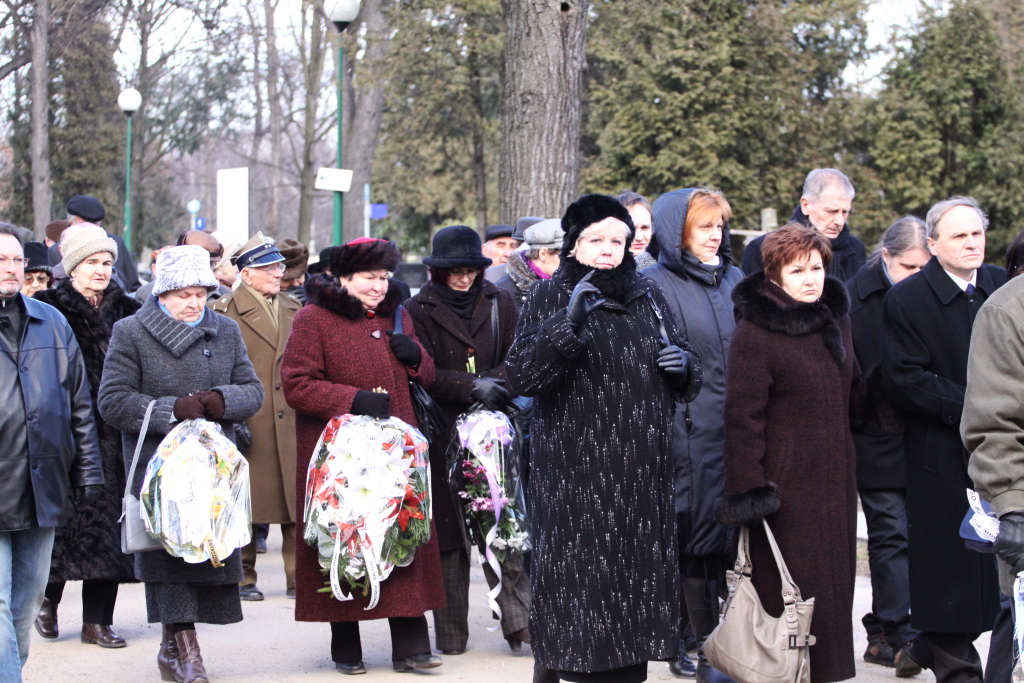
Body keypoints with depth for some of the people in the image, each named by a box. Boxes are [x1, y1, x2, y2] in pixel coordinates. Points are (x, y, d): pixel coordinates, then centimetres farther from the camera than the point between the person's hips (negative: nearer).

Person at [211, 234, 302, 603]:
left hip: (293, 422, 5)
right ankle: (243, 578, 12)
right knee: (246, 504, 2)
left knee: (298, 503, 1)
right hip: (249, 424, -4)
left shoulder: (293, 310, 16)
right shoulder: (226, 312, -2)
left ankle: (299, 578, 7)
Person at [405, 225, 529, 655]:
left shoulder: (499, 304, 11)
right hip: (444, 433, -1)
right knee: (449, 533, 0)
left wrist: (493, 382, -11)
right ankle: (450, 635, 7)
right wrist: (470, 386, -16)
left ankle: (520, 621, -11)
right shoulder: (420, 310, 3)